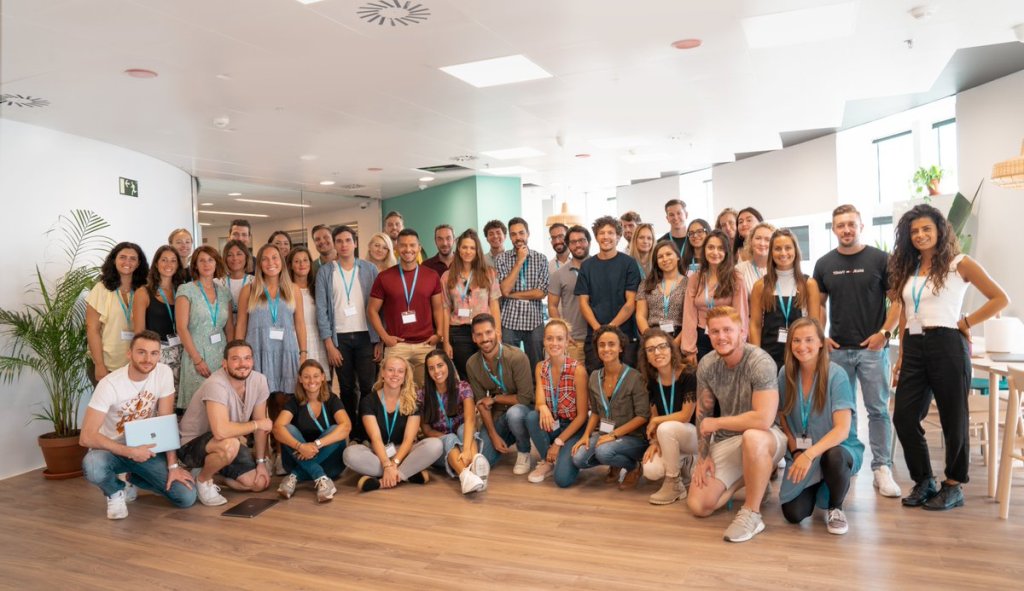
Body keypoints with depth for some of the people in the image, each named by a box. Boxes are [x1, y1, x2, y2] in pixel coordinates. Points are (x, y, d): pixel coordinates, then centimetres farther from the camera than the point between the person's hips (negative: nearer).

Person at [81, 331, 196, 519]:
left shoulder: (164, 373, -14)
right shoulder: (109, 384, -23)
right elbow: (86, 437, -26)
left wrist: (173, 465, -14)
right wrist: (130, 452, -31)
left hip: (146, 448, 3)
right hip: (113, 448, -3)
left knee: (187, 497, -12)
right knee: (92, 466, -40)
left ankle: (135, 479, 17)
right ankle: (117, 492, -2)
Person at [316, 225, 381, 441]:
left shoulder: (369, 269, 3)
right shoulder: (325, 272, 4)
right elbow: (321, 310, 1)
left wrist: (380, 340, -3)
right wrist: (329, 344, -6)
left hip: (366, 336, 0)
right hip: (339, 337, 1)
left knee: (368, 386, -3)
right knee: (347, 388, 7)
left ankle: (366, 431, 9)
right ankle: (350, 432, 19)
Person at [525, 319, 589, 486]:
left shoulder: (577, 369, -18)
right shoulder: (540, 367, -3)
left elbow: (582, 415, -15)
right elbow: (539, 402, -12)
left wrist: (558, 442, -15)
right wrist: (542, 408, -37)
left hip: (573, 428, -4)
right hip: (551, 425, 5)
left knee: (562, 479, -25)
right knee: (531, 417, -29)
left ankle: (569, 454, 10)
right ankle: (547, 461, -4)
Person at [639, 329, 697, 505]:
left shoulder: (689, 374, -21)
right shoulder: (652, 380, -2)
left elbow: (685, 416, -21)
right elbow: (654, 416, 4)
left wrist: (656, 421, -10)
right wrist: (655, 442, -12)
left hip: (696, 433, -5)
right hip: (669, 439, 5)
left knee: (666, 428, -35)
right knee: (651, 471, -21)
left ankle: (675, 486, -14)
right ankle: (684, 464, 15)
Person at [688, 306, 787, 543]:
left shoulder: (760, 362, -23)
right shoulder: (706, 364, -6)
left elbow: (763, 419, -32)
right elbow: (703, 413, 5)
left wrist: (716, 423, -19)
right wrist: (703, 456, 0)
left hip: (766, 438, -5)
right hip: (725, 441, 6)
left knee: (752, 437, -42)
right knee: (698, 506, -6)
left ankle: (752, 514, -21)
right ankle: (752, 480, 20)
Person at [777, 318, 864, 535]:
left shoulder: (836, 375, -16)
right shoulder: (786, 374, -4)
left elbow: (842, 430, -23)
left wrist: (810, 454, -35)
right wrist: (796, 453, -6)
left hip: (839, 448, -3)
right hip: (800, 453, 3)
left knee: (834, 457, -40)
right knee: (793, 514, -16)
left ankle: (835, 508, -7)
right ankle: (816, 490, 21)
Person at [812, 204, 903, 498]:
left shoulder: (880, 259, -2)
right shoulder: (824, 263, 6)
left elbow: (898, 299, -1)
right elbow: (818, 304, 12)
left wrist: (884, 332, -11)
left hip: (873, 348, -2)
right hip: (837, 349, 3)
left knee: (878, 409, -1)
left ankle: (882, 468, 4)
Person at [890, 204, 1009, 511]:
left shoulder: (960, 263, -1)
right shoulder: (907, 269, 14)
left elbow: (1000, 298, -3)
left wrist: (966, 322, -8)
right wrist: (901, 355, 11)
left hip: (947, 345, -5)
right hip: (914, 348, 5)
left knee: (953, 420, 5)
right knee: (903, 417, 2)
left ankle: (954, 486, 20)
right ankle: (924, 481, 18)